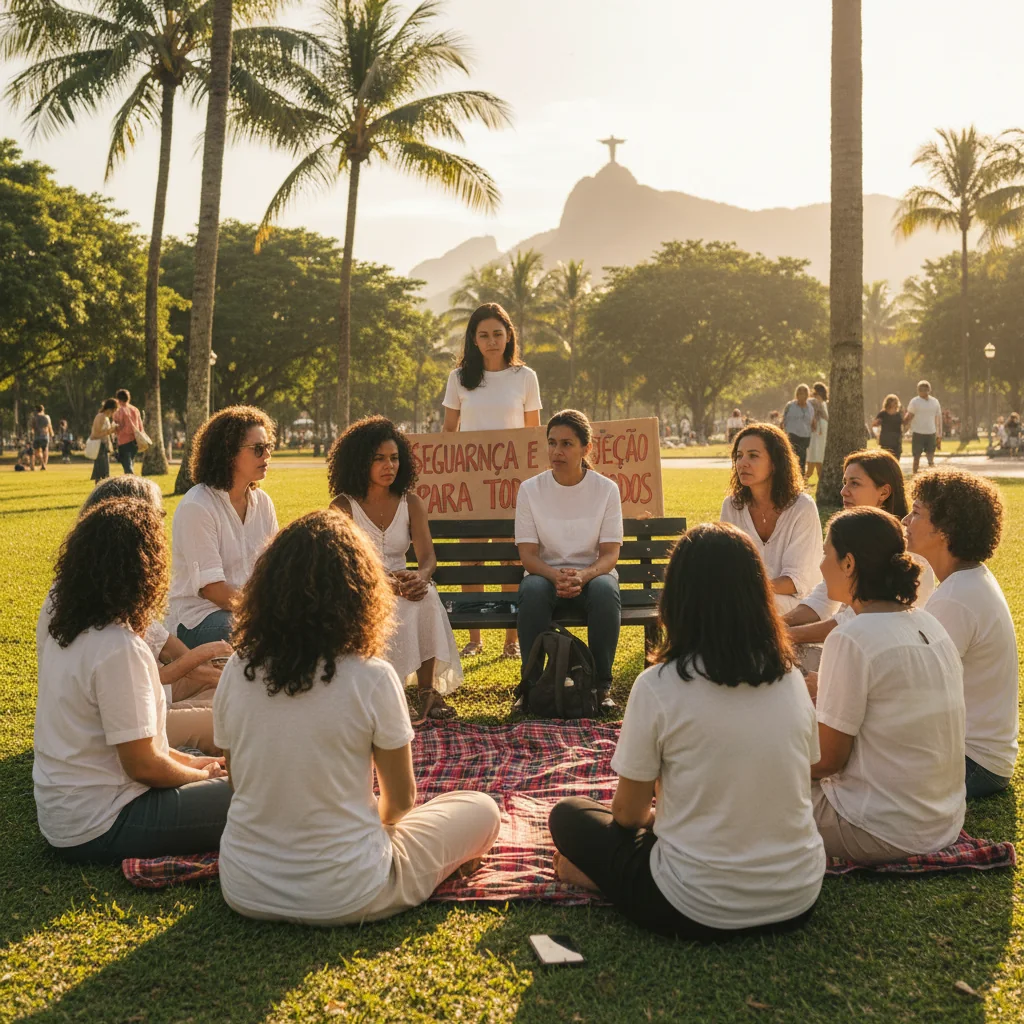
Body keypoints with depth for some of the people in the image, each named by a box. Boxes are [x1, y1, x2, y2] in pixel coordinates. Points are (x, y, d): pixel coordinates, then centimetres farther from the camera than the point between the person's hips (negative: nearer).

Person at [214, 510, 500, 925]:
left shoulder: (237, 672, -7)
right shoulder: (370, 678, -19)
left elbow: (240, 782, 7)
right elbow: (401, 800, -6)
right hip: (342, 898, -5)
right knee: (482, 809, 13)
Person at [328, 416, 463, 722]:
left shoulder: (411, 502, 9)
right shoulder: (343, 507, -2)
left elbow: (428, 556, -2)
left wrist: (419, 576, -28)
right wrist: (385, 582, -30)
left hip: (401, 586, 3)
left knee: (425, 596, -32)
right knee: (399, 609, -35)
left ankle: (428, 689, -30)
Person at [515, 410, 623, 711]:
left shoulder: (606, 489, -3)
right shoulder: (531, 489, -3)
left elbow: (610, 554, -7)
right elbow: (528, 555, -7)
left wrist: (583, 577, -28)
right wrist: (557, 576, -28)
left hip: (591, 575, 0)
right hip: (546, 574, 0)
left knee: (605, 589, -35)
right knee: (533, 590, -35)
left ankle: (601, 684, -21)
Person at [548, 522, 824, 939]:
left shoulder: (657, 686, -17)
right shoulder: (791, 680, -3)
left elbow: (627, 812, -6)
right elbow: (797, 787, 11)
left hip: (700, 912, -5)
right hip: (798, 901, 5)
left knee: (569, 815, 15)